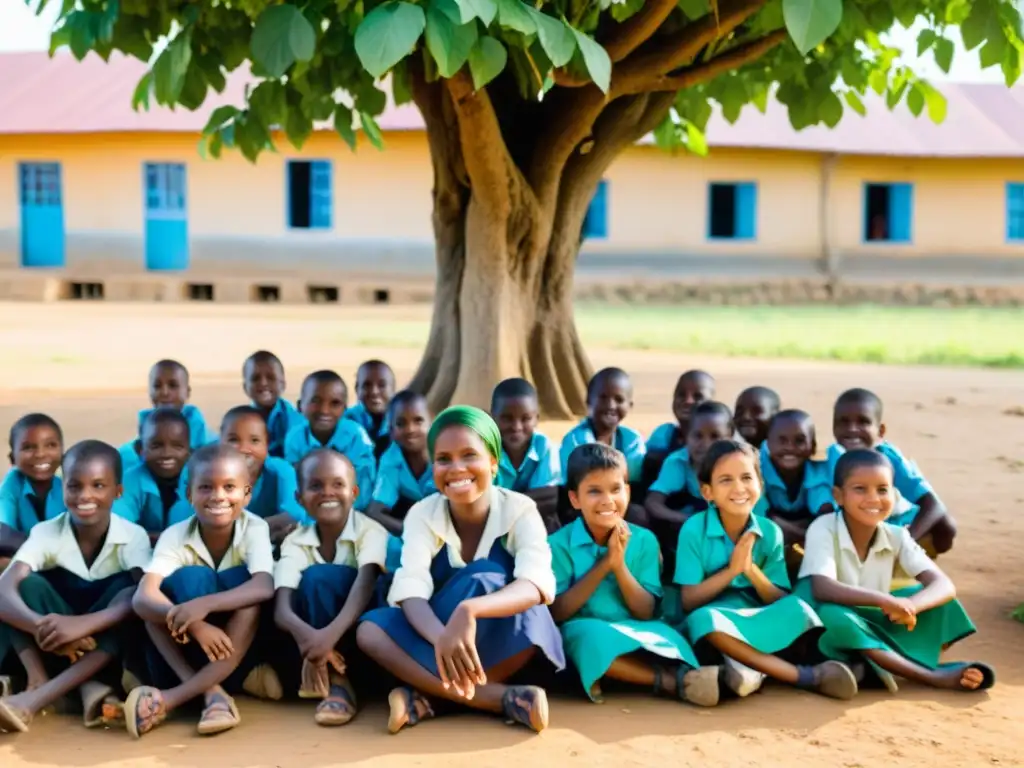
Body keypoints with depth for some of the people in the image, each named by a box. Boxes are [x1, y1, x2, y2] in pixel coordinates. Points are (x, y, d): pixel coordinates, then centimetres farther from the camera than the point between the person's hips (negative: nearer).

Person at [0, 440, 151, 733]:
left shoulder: (133, 536, -13)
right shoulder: (46, 533, -12)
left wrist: (83, 623, -48)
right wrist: (40, 626, -47)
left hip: (108, 648, -1)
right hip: (56, 649, 1)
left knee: (129, 588, -30)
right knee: (26, 585, -22)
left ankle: (35, 699, -39)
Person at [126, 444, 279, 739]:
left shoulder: (254, 529, -14)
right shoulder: (175, 537, -13)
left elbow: (264, 588, -33)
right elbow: (142, 598, -30)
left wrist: (204, 605, -47)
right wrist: (195, 624, -46)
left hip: (240, 644, 0)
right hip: (190, 650, 0)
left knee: (240, 581, -29)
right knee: (189, 578, -26)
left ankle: (173, 697, -35)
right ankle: (211, 690, -34)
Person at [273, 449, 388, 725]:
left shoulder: (370, 531, -11)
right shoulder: (295, 542, -4)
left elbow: (365, 584, -30)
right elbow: (281, 608, -19)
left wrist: (331, 633, -49)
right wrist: (304, 633, -44)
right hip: (315, 637, 3)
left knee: (319, 576, -26)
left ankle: (338, 682, -27)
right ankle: (331, 677, -22)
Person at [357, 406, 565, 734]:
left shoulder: (520, 511, -15)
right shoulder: (422, 515, -10)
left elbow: (537, 584, -33)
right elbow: (411, 592, -25)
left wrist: (468, 612, -53)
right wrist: (442, 638, -49)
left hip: (506, 644, -2)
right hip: (439, 635, 3)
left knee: (485, 578, -31)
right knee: (370, 631, -27)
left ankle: (430, 697, -28)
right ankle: (503, 698, -33)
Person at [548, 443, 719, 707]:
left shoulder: (643, 540, 4)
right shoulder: (559, 544, -3)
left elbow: (646, 612, 0)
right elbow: (557, 612, -10)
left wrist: (619, 565, -15)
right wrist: (603, 564, -15)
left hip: (635, 634, 2)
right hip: (583, 637, -1)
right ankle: (675, 680, -30)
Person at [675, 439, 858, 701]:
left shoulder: (770, 532, 0)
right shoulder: (694, 530, -9)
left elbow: (782, 602, -1)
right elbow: (688, 602, -10)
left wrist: (752, 571, -19)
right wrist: (731, 571, -20)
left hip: (760, 621, 2)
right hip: (717, 629, -2)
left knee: (797, 608, -25)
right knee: (703, 619, -37)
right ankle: (808, 676, -31)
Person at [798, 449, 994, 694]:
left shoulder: (896, 536, -8)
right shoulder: (823, 529, -20)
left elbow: (945, 586, -17)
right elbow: (822, 589, -34)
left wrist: (910, 605, -39)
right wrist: (883, 600, -47)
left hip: (873, 624, 5)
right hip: (827, 632, -4)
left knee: (934, 598, -11)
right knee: (833, 617, -38)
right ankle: (936, 676, -32)